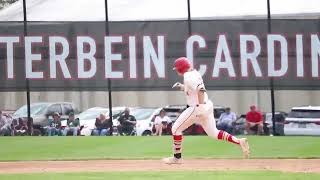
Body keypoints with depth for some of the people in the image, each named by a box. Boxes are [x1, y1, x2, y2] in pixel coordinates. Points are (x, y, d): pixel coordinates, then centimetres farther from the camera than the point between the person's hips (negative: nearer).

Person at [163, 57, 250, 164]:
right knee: (213, 133, 14)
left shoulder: (188, 77, -16)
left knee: (176, 128, 2)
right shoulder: (194, 73, 13)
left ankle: (177, 157, 5)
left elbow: (200, 90, -30)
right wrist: (182, 87, 17)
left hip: (198, 107, -10)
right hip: (207, 106, 10)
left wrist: (200, 106, -33)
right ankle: (239, 142, 0)